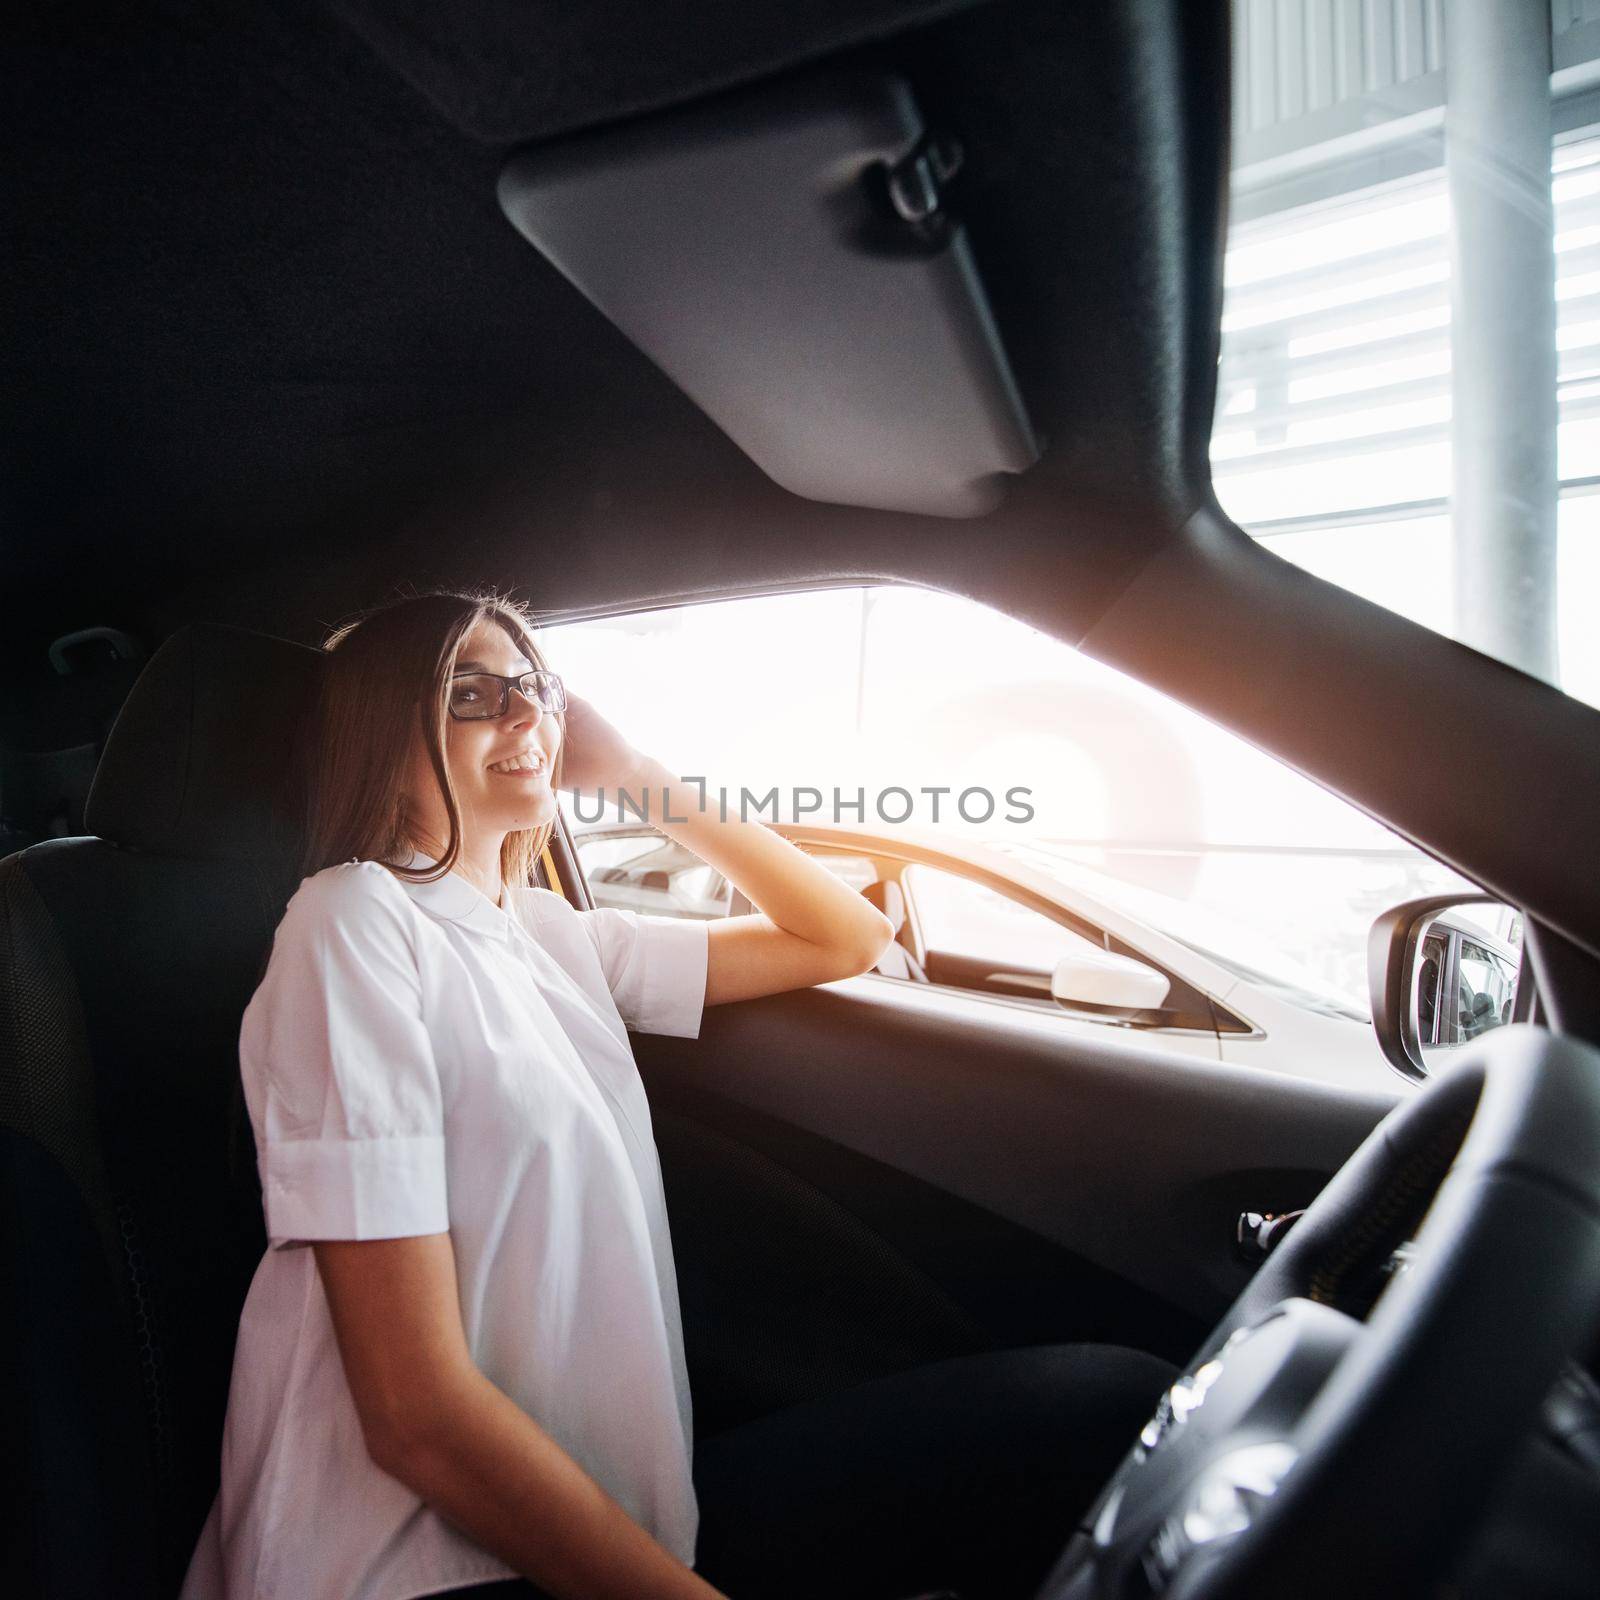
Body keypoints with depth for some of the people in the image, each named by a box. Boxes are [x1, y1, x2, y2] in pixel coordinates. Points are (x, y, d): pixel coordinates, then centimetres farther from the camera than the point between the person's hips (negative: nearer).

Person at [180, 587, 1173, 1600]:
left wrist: (632, 770, 7)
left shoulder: (550, 936, 9)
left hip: (617, 1505, 7)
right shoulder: (354, 923, -13)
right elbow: (418, 1412, -18)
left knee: (1105, 1401, -10)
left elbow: (848, 936, 12)